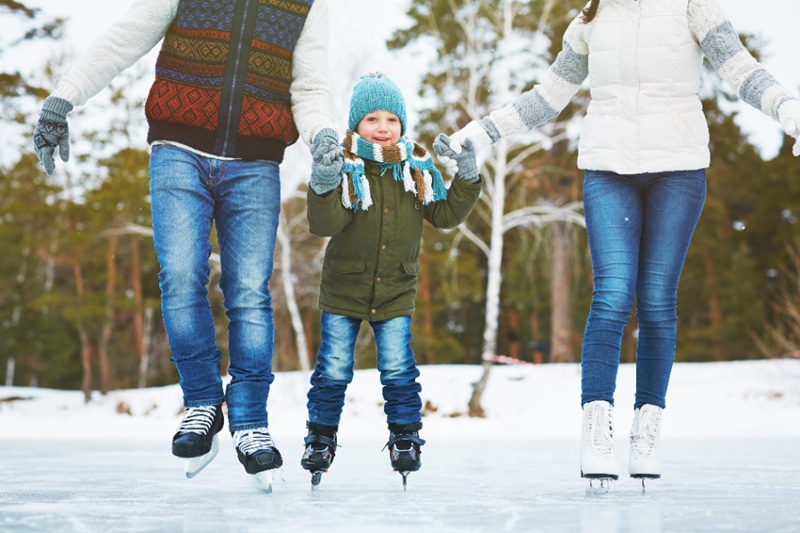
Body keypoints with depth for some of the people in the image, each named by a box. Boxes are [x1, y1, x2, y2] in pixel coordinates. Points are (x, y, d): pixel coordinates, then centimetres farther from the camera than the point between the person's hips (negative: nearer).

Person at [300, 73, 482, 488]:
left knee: (398, 370, -2)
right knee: (333, 370, 2)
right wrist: (322, 189, -36)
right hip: (344, 287, -1)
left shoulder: (417, 168, 2)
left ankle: (405, 438, 13)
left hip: (396, 289, 2)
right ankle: (320, 439, 18)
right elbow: (325, 225, -19)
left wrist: (467, 177, -7)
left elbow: (446, 214, 4)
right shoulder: (343, 166, -10)